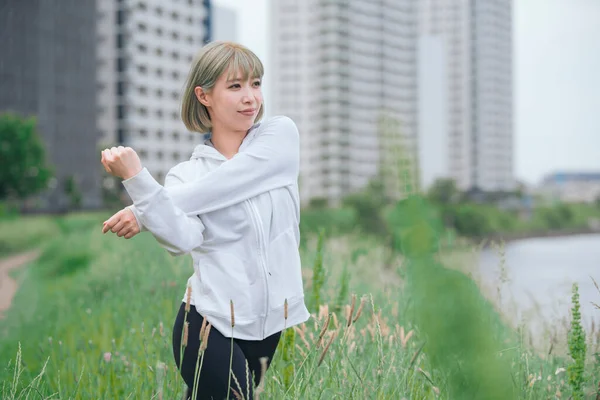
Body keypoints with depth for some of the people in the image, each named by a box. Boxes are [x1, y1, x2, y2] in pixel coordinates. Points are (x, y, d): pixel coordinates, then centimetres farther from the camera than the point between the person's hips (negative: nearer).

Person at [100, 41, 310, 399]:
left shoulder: (281, 134, 1)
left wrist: (142, 212, -14)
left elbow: (225, 185, -15)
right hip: (211, 323, -2)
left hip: (269, 324, 2)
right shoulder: (185, 175, 0)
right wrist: (137, 180, -34)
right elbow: (183, 239, -21)